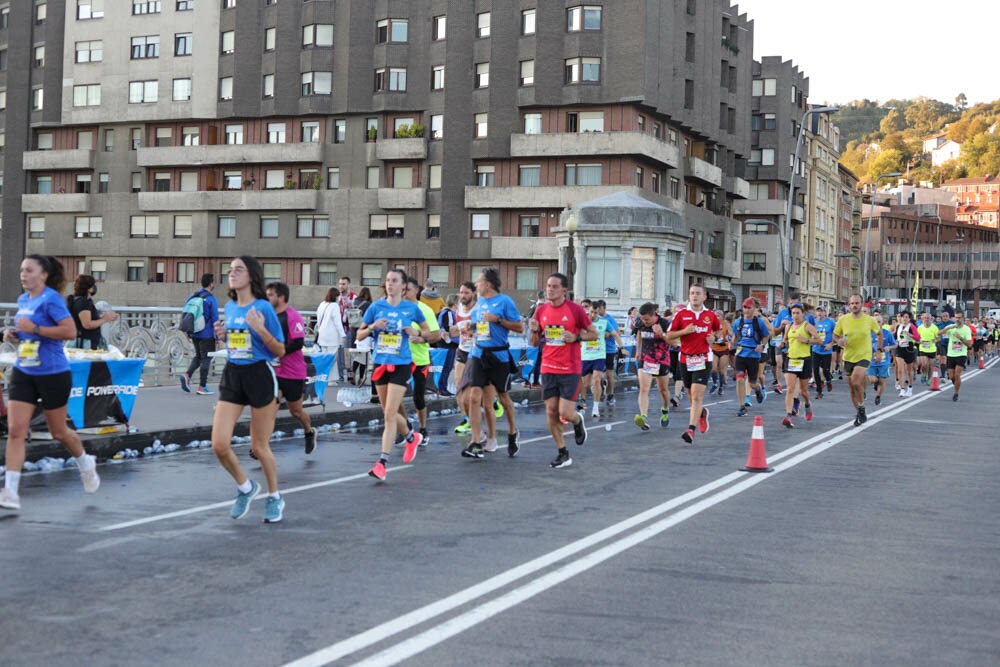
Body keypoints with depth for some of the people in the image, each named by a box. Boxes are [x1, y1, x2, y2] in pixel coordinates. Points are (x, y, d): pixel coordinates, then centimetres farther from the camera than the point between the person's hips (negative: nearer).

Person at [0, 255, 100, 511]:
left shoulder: (51, 299, -14)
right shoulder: (23, 300, 9)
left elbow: (70, 331, -23)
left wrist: (34, 329, -25)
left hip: (52, 374, -6)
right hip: (23, 373, 6)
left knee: (58, 431, 10)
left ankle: (85, 464, 39)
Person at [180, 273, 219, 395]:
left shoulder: (192, 297, 6)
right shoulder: (211, 299, -13)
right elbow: (215, 320, -13)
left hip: (194, 334, 6)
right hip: (207, 335, -6)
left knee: (198, 356, 21)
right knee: (206, 359, 4)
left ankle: (187, 374, -1)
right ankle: (202, 387, 7)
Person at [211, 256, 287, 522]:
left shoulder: (263, 308, -11)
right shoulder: (229, 308, 8)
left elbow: (280, 351, -9)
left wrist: (260, 329, -23)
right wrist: (222, 335, 3)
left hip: (259, 375, -5)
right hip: (232, 375, 5)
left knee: (259, 447, 5)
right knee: (219, 445, -4)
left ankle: (275, 498, 27)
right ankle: (245, 487, 22)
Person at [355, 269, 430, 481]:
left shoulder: (411, 308, -1)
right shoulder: (376, 307, 1)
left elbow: (427, 330, 12)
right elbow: (359, 335, 6)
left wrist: (417, 332, -9)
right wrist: (372, 327, -14)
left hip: (401, 365, -3)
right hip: (380, 364, 3)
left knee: (390, 413, -12)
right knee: (388, 413, 14)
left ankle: (382, 463, -12)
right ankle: (411, 437, 43)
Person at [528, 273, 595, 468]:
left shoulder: (575, 309, -6)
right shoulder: (541, 310, 6)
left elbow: (594, 334, 2)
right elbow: (535, 342, 13)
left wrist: (576, 337, -16)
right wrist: (535, 331, -8)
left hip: (570, 370, -4)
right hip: (548, 369, 4)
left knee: (565, 413, -10)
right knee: (551, 411, 1)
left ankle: (578, 421, 27)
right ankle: (562, 453, 13)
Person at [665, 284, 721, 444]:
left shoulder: (710, 315, 4)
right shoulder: (681, 314, 1)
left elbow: (719, 329, 23)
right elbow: (669, 336, 1)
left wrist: (713, 337, 1)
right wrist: (684, 331, -15)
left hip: (703, 360, -2)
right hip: (686, 359, 2)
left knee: (697, 396, -14)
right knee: (692, 396, 14)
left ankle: (691, 429, -17)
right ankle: (702, 413, 45)